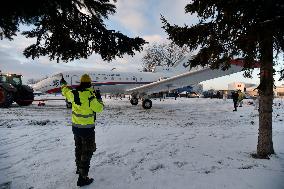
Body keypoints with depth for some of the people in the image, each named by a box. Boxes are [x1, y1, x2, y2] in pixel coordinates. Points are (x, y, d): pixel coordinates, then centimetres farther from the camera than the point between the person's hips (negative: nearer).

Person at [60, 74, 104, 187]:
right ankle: (82, 178, 5)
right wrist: (99, 98, 1)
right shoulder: (90, 96, -22)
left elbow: (66, 92, 18)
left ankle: (79, 168, 43)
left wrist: (63, 84, 38)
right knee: (87, 152, 3)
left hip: (75, 127, 7)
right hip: (87, 129, -7)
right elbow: (99, 109, -15)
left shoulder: (73, 93, -4)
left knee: (78, 148, 24)